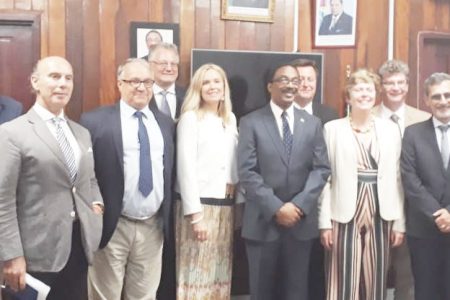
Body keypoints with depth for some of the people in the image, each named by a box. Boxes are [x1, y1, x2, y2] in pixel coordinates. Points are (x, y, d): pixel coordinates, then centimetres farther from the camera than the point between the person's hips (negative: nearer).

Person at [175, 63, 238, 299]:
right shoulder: (190, 118, -4)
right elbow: (185, 167, -9)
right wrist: (196, 214, -14)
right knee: (196, 273, -2)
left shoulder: (230, 119, 13)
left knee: (220, 274, 9)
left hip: (225, 205, 6)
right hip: (199, 203, -6)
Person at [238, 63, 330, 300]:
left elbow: (321, 169, 2)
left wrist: (298, 205, -11)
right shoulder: (250, 123, 0)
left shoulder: (312, 124, 10)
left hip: (301, 220, 2)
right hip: (263, 221, -2)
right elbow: (247, 172, -8)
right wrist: (276, 208, -15)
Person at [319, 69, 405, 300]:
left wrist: (399, 222, 5)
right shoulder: (333, 129, 1)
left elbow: (396, 178, 8)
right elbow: (325, 178, -2)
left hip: (380, 219, 3)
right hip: (345, 218, -3)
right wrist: (325, 222, -7)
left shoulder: (390, 129, 9)